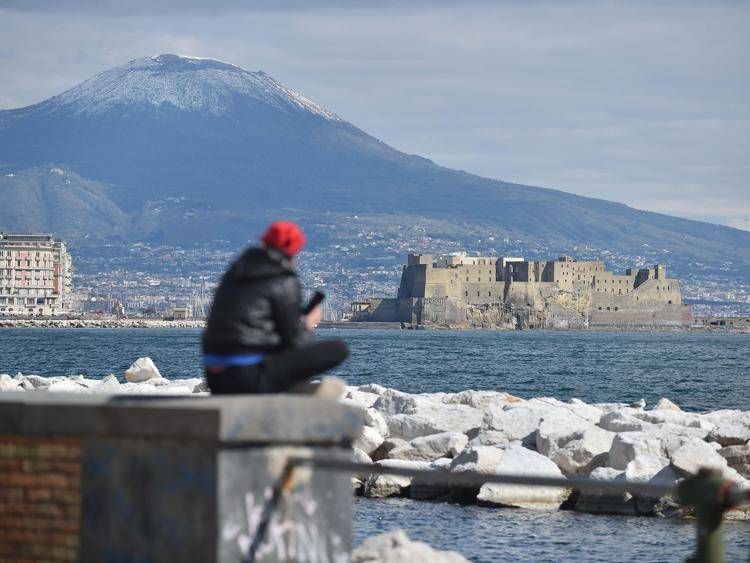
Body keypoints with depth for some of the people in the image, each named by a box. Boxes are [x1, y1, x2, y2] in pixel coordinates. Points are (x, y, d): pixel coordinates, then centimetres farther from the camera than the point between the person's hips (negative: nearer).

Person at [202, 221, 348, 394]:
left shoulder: (235, 271, 17)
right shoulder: (285, 282, -5)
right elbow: (294, 340, -3)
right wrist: (308, 326, 18)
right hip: (251, 377, -8)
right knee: (338, 349, -9)